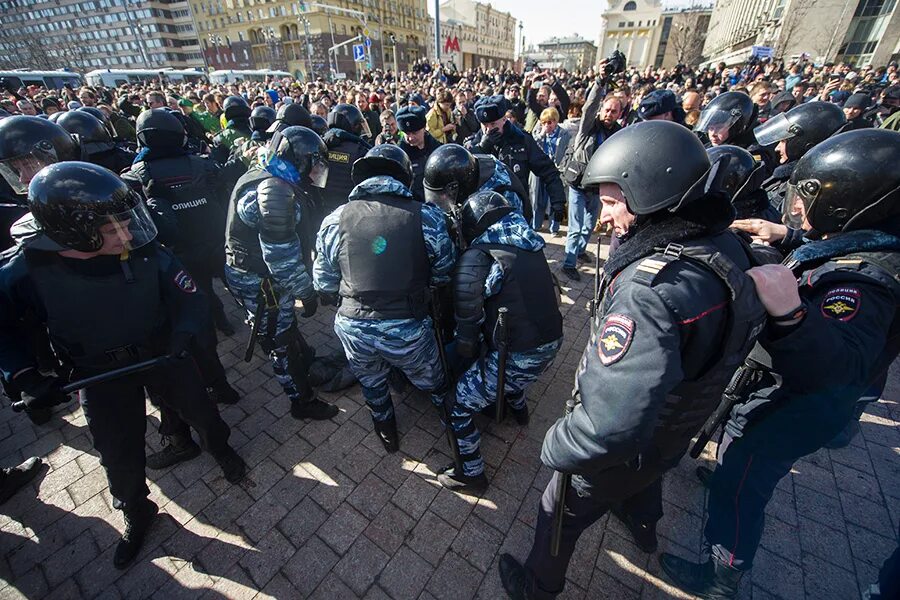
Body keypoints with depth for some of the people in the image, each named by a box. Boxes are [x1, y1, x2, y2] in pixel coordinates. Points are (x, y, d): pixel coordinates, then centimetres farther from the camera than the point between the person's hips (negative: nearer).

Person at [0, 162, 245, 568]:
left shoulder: (146, 253, -22)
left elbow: (191, 298, -14)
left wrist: (181, 340, -30)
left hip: (159, 351, 0)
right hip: (99, 372, 1)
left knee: (199, 411, 16)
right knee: (118, 455, 13)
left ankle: (220, 449, 50)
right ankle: (136, 514, 43)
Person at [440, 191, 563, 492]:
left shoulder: (475, 259, -15)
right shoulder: (531, 245, 5)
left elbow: (468, 317, -14)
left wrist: (466, 348, 4)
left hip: (518, 358, -7)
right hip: (552, 344, 8)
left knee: (459, 405, 11)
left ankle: (472, 475, 27)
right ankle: (518, 408, 58)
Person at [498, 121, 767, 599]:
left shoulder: (649, 289, -41)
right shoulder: (727, 248, -12)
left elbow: (612, 424, -46)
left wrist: (556, 447, -27)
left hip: (619, 450, -7)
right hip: (674, 432, 8)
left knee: (562, 514, 20)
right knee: (642, 481, 40)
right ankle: (642, 526, 73)